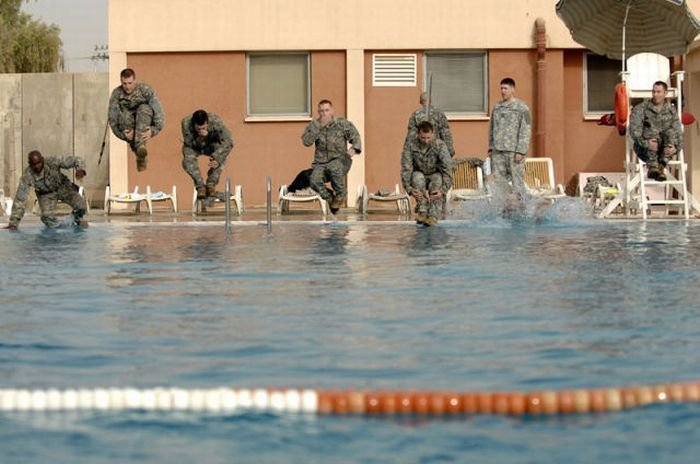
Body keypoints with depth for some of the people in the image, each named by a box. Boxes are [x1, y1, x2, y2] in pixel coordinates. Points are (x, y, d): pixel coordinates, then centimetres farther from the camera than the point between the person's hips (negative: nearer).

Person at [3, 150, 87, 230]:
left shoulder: (52, 162, -32)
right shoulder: (27, 176, -29)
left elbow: (76, 160, -27)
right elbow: (20, 199, -25)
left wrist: (80, 169, -51)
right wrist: (13, 223, -27)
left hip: (62, 187, 0)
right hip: (46, 194, 0)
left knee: (81, 206, -21)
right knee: (48, 219, -26)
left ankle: (77, 219, 17)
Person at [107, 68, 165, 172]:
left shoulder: (145, 90, -14)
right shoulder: (116, 94, -9)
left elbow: (158, 112, -19)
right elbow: (112, 117, -11)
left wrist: (153, 130, -33)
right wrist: (122, 134, -24)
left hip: (145, 128, -1)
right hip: (128, 129, 1)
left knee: (144, 108, -31)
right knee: (124, 113, -31)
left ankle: (140, 146, -44)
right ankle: (139, 154, -26)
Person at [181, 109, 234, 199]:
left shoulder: (216, 121, -35)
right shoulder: (186, 123, -33)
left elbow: (229, 142, -35)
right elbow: (189, 143, -26)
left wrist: (217, 159, -46)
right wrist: (200, 138, -47)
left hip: (211, 145, 0)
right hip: (194, 147, 0)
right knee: (188, 159, -32)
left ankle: (211, 184, -20)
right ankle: (200, 187, -20)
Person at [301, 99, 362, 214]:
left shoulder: (343, 124, 3)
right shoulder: (313, 126, 5)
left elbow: (355, 137, 1)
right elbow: (306, 141, -10)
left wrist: (354, 148, -22)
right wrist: (318, 126, -16)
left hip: (340, 161, -2)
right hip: (321, 164, 2)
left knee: (334, 168, -40)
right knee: (314, 181, -30)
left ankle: (341, 194, -11)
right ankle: (331, 198, -1)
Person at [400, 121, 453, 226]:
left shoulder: (440, 145, -22)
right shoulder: (410, 146, -18)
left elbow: (447, 170, -27)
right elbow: (406, 169, -21)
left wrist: (443, 190, -40)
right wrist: (409, 189, -36)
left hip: (435, 175, -1)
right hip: (420, 175, 1)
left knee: (437, 179, -34)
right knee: (417, 176, -33)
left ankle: (433, 216, -37)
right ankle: (422, 212, -36)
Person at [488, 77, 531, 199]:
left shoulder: (522, 108, -2)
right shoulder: (497, 107, 15)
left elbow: (526, 130, -6)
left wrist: (520, 151, -13)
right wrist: (490, 148, 13)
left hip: (514, 151, -5)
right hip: (498, 151, 5)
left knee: (517, 181, -5)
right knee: (499, 180, 3)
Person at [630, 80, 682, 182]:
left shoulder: (671, 110, 5)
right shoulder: (640, 109, -2)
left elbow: (678, 133, -4)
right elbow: (634, 130, -14)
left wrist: (675, 147, -24)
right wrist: (645, 143, -32)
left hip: (664, 150, 2)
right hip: (644, 149, -2)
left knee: (671, 132, -26)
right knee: (651, 130, -31)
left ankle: (661, 167, -33)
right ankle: (652, 167, -40)